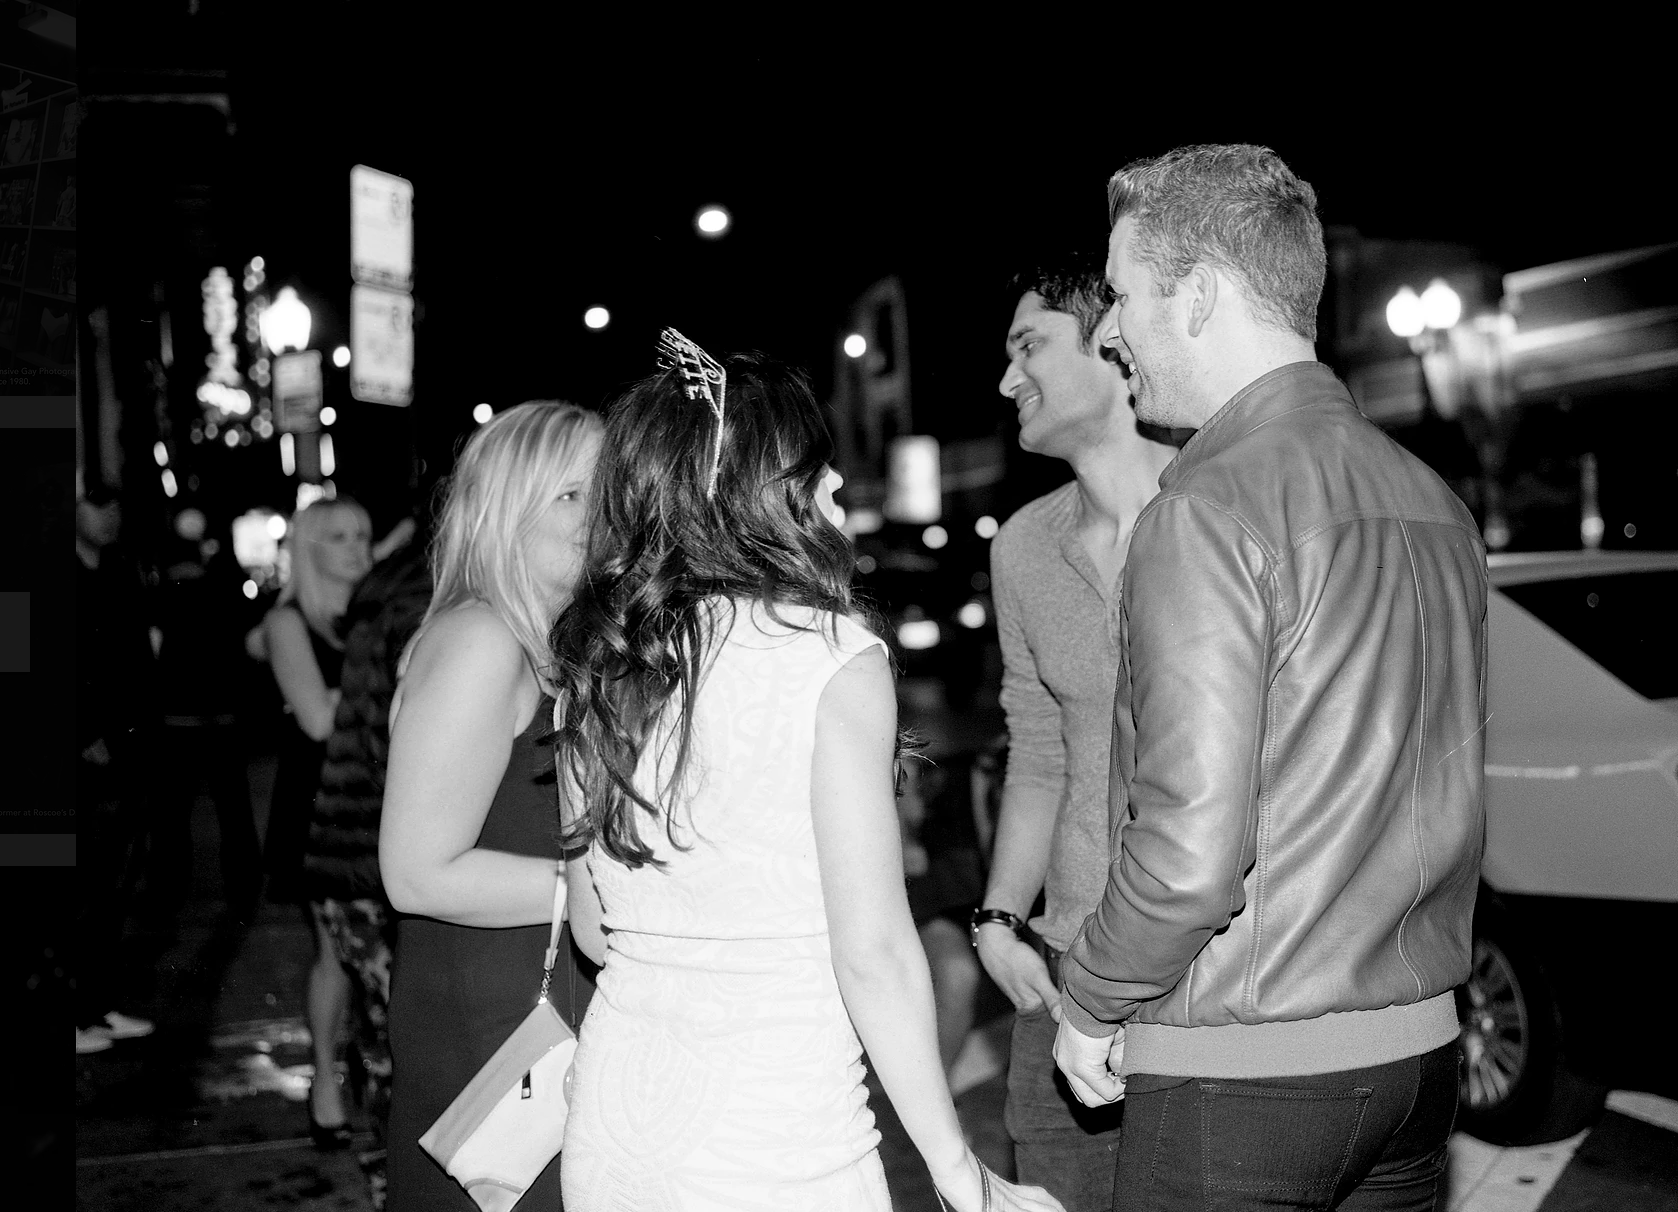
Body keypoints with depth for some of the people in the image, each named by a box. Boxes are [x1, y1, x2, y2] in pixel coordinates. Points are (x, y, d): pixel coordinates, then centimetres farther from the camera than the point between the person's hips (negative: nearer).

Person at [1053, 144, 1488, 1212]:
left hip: (1241, 1077, -7)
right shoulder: (1435, 500, 6)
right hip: (1418, 1046, 7)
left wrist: (1091, 1008, -5)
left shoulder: (1211, 509, -17)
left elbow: (1191, 849, -23)